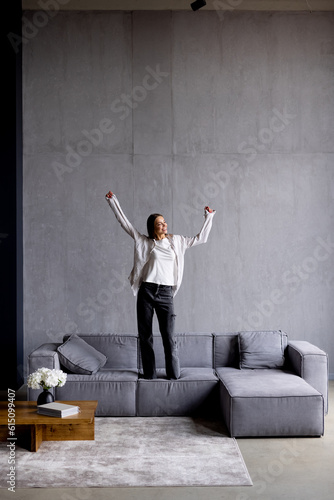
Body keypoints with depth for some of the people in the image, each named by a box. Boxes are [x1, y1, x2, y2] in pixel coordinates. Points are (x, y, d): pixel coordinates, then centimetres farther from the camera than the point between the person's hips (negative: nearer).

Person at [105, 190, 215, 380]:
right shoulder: (144, 242, 9)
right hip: (146, 291, 0)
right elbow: (125, 223, 12)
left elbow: (200, 238, 21)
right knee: (145, 335, 4)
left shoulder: (176, 241, 13)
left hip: (165, 293, 0)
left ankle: (174, 375, 4)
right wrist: (113, 201, 13)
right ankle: (149, 374, 14)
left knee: (169, 336, -5)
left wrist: (209, 217, 21)